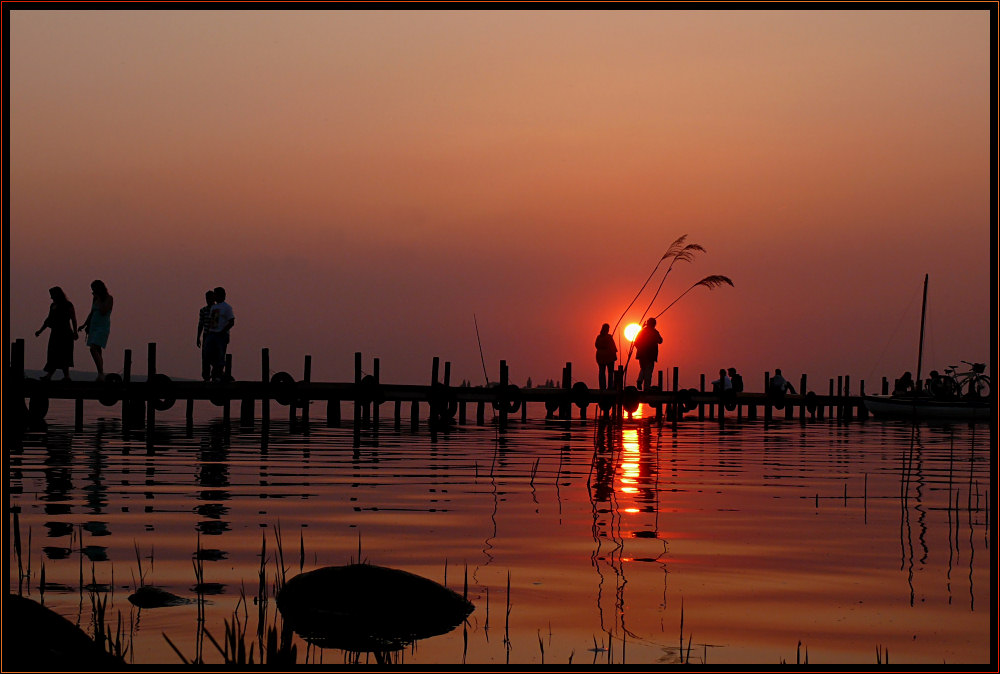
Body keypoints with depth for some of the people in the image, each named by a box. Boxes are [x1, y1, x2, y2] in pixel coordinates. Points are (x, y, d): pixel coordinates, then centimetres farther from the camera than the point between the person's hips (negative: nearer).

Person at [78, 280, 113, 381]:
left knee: (94, 350, -21)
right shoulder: (95, 299, 12)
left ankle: (101, 373, -19)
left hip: (103, 327, -8)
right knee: (98, 352, 7)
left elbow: (103, 312, -21)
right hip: (93, 326, 8)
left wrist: (99, 299, -14)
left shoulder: (109, 298, -9)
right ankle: (100, 376, 10)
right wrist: (84, 325, 12)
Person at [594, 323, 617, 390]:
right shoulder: (609, 337, -12)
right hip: (609, 356, -4)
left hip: (600, 356, 4)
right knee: (610, 372, 1)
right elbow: (613, 347, -11)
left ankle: (602, 387, 4)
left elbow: (596, 346, 10)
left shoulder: (598, 337, 2)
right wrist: (614, 354, -3)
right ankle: (610, 386, -4)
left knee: (602, 372, 6)